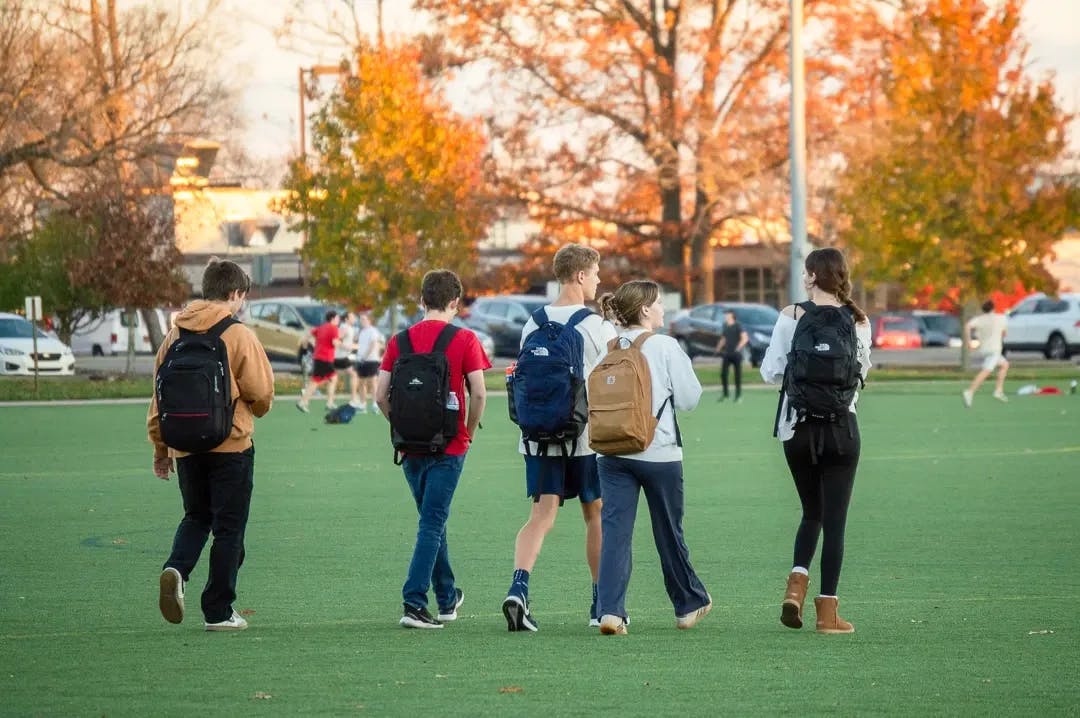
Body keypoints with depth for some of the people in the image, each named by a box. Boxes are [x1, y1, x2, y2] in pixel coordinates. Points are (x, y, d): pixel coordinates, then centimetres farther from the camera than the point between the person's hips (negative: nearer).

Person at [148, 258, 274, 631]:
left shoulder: (175, 335, 4)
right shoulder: (238, 335, -10)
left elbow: (160, 394, 8)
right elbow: (261, 392, -10)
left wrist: (160, 447, 16)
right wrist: (258, 408, 14)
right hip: (230, 444, -4)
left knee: (196, 517, 20)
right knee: (229, 528, 6)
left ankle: (176, 569, -9)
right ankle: (219, 612, 7)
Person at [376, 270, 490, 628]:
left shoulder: (400, 340, 2)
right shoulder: (464, 340, -6)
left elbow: (381, 395, -1)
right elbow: (479, 394, -12)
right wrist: (469, 432, 3)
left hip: (411, 447, 4)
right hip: (448, 447, -4)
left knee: (432, 521, 19)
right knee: (432, 523, -2)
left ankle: (447, 598, 30)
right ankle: (414, 602, -13)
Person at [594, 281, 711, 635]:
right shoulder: (666, 347, -8)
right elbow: (688, 399, -6)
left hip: (612, 455, 2)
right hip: (660, 453, -2)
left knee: (614, 530, -2)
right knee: (669, 533, 13)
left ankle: (610, 610, -16)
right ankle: (689, 603, 30)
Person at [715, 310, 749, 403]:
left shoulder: (737, 326, -7)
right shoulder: (725, 327, 12)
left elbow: (745, 338, -14)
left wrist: (738, 348, -20)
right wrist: (718, 349, 16)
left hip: (736, 354, -5)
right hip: (727, 354, 5)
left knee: (738, 374, 0)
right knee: (723, 373, -3)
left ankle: (738, 395, 9)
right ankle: (725, 393, 10)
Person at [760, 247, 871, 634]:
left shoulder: (792, 316, -7)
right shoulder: (858, 321, -3)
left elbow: (770, 371, -4)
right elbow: (862, 370, 9)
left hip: (798, 425, 1)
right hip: (842, 426, -1)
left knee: (812, 511, 19)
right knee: (835, 518, 5)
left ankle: (796, 584, -1)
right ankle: (828, 610, 4)